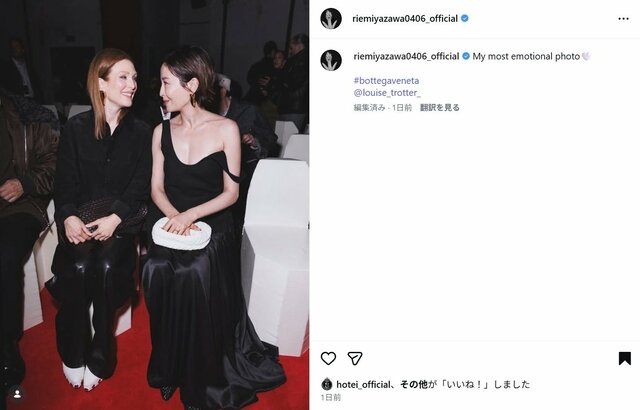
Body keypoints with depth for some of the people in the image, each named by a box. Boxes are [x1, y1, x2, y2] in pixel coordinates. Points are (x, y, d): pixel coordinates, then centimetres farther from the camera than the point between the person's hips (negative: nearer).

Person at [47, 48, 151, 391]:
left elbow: (140, 186, -1)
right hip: (81, 215, 0)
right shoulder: (76, 128, 5)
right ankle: (73, 354, -6)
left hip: (121, 217, 0)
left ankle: (99, 356, -11)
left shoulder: (141, 132, 6)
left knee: (107, 266, -27)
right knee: (78, 267, -26)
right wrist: (68, 216, -18)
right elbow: (65, 181, 2)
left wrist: (115, 218, -17)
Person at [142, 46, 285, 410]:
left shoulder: (226, 129, -4)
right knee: (159, 273, -25)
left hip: (212, 227, -3)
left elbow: (230, 193, -3)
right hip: (170, 226, 3)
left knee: (194, 276, -29)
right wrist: (174, 217, -12)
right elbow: (157, 189, 9)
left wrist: (190, 215, -17)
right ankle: (170, 370, 1)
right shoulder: (162, 131, 9)